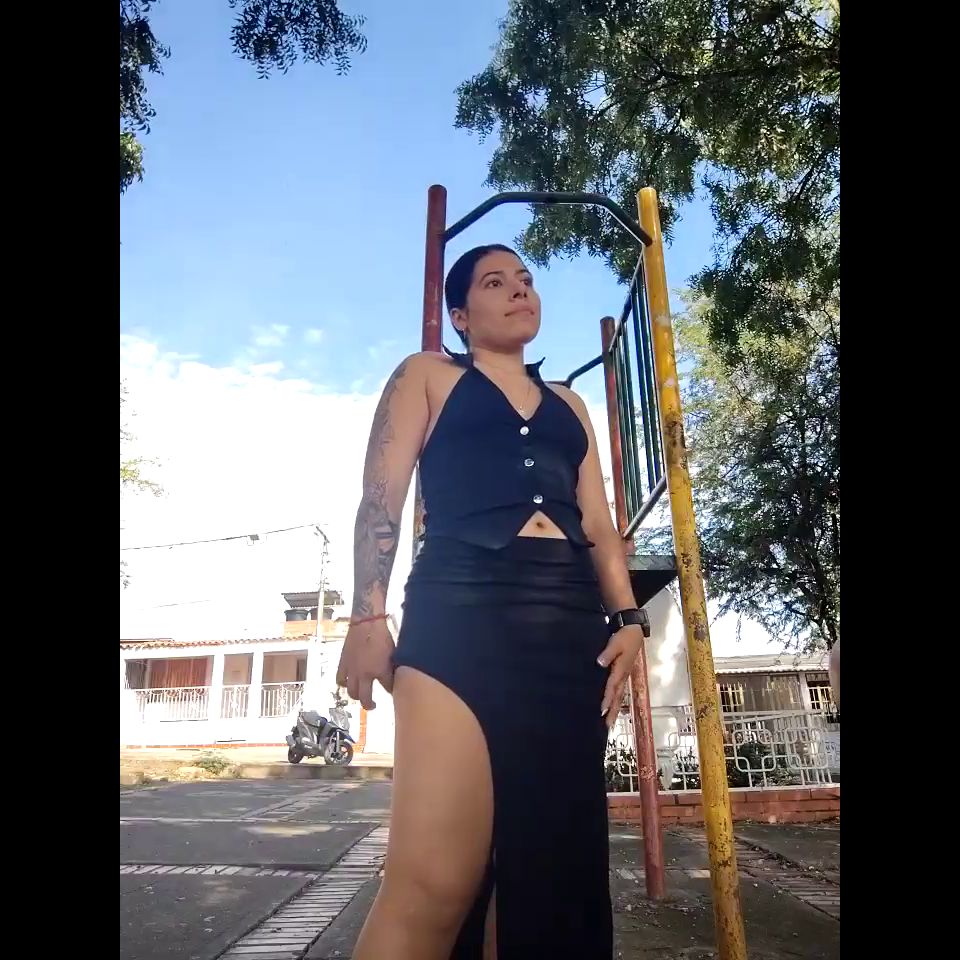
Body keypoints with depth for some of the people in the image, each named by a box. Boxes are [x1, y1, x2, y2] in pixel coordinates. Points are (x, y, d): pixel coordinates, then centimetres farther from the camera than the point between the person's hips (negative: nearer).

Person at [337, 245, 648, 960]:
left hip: (572, 622, 5)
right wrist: (368, 618, -9)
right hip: (461, 611, -4)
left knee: (551, 862, 5)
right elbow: (382, 499, 3)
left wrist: (627, 618, 4)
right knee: (435, 880, -16)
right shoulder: (428, 375, 15)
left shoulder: (568, 404, 27)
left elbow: (599, 523, 20)